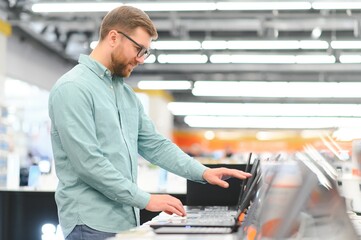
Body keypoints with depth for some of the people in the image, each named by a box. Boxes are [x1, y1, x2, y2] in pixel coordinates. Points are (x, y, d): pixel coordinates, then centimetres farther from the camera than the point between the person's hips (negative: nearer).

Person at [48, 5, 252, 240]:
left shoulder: (126, 93, 15)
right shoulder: (72, 88, -13)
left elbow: (154, 145, 15)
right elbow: (88, 162, -21)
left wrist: (202, 172, 2)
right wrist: (145, 200, -18)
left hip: (126, 221, 8)